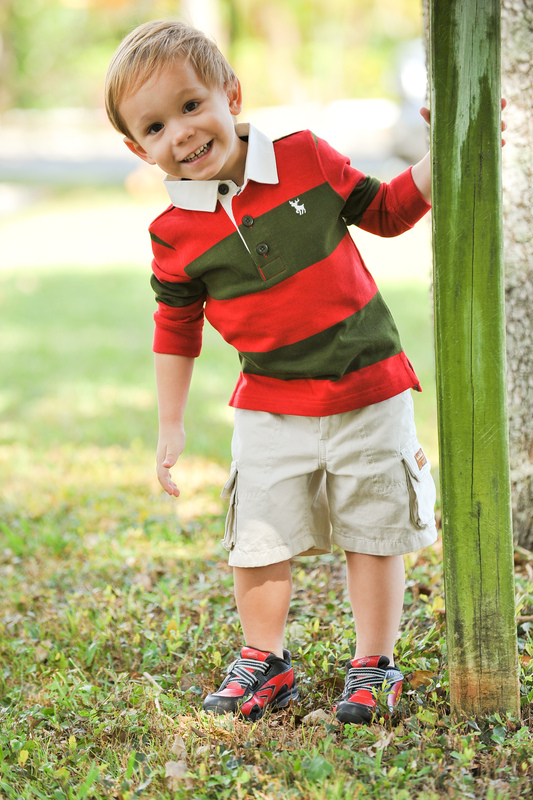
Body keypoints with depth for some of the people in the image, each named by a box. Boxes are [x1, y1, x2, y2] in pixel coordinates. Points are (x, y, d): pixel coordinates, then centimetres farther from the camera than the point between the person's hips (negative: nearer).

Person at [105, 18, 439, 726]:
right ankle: (265, 664, 25)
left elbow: (387, 211, 7)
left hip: (369, 388, 0)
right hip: (271, 407, 1)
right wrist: (170, 428, 10)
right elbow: (175, 330, 7)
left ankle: (374, 664, 22)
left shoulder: (305, 157, -6)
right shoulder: (176, 235, -6)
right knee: (258, 540, 3)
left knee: (373, 532, 7)